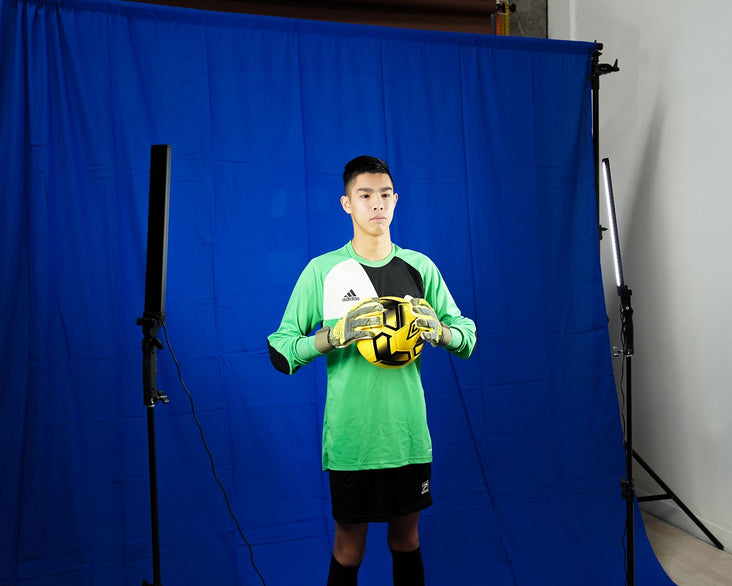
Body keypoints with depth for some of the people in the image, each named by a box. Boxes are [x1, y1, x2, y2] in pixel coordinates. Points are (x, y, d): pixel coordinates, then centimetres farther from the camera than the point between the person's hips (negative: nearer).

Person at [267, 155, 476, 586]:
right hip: (350, 437, -2)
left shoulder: (420, 268, 4)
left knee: (406, 540, 18)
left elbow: (468, 337, 8)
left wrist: (437, 330, -14)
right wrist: (335, 334, -21)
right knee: (349, 550, 11)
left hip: (409, 433, 3)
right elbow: (280, 352, -4)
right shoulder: (322, 270, -4)